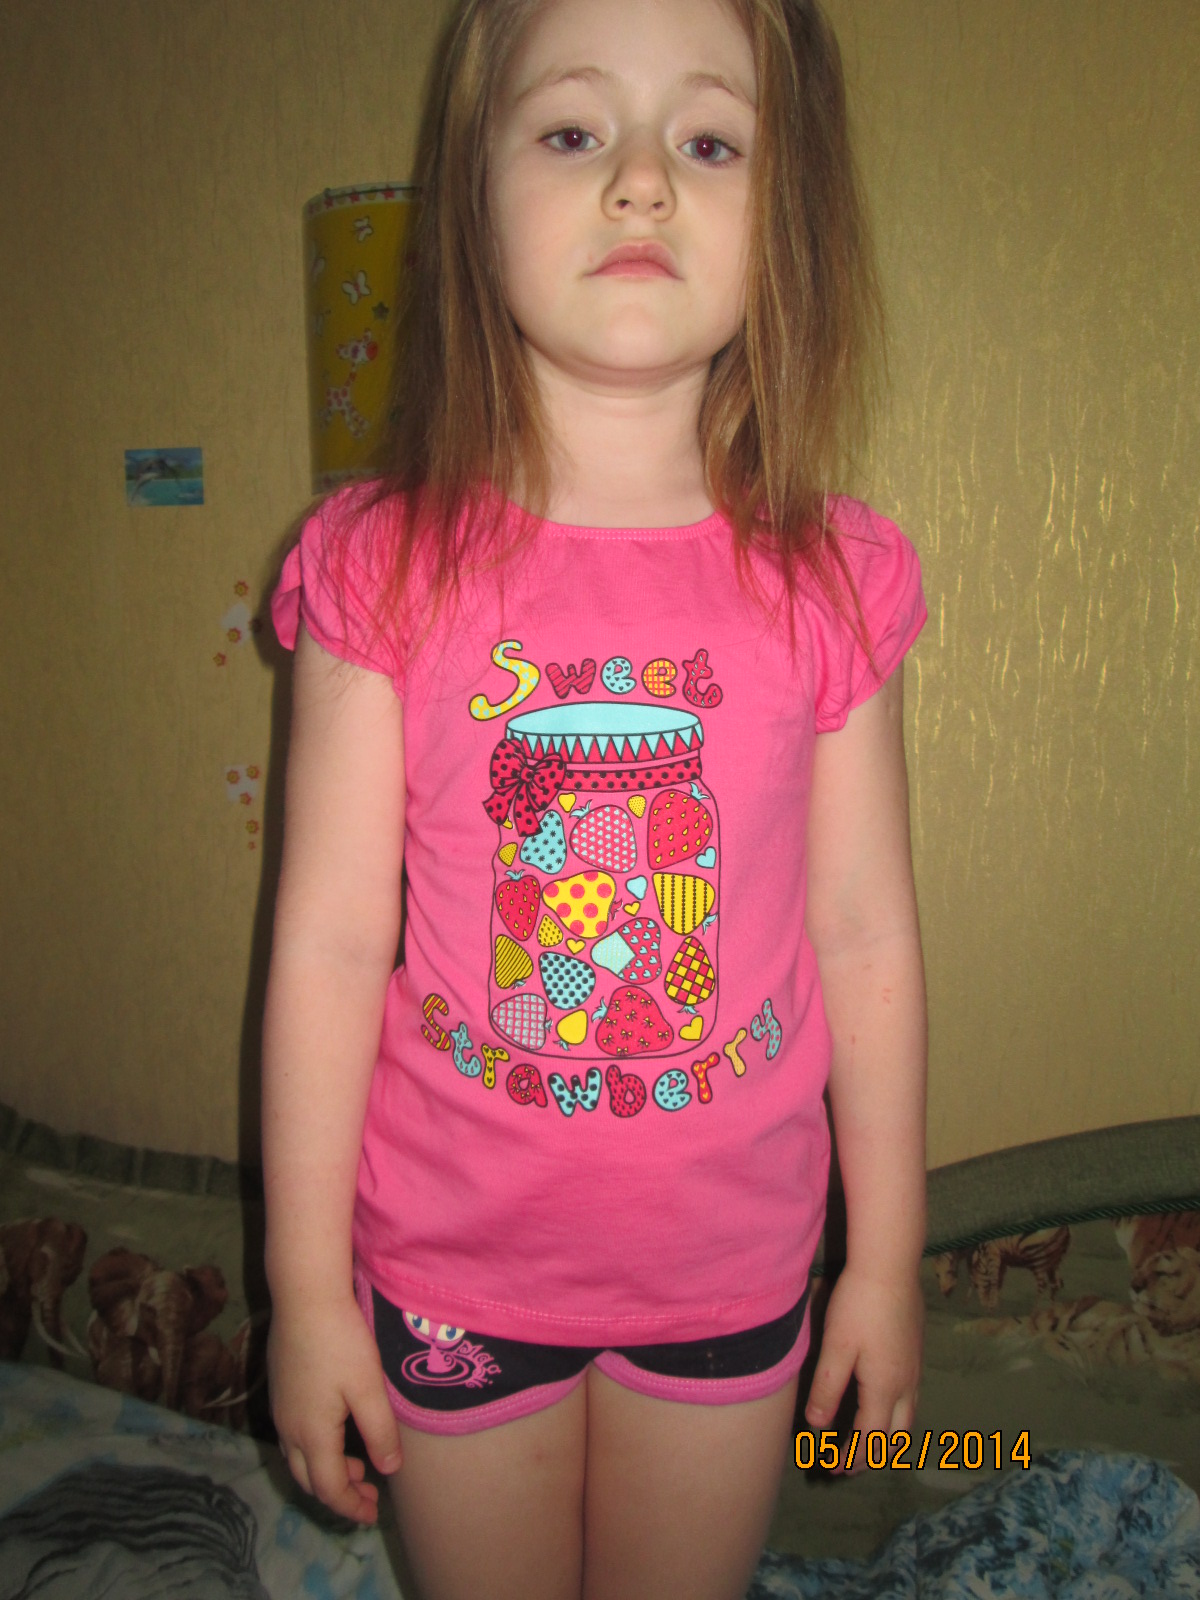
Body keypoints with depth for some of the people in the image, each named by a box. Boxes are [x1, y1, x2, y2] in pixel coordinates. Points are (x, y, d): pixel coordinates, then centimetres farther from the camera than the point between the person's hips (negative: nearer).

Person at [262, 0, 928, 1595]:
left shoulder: (828, 581, -9)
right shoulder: (385, 567, -13)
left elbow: (866, 938, -3)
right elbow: (329, 944, -10)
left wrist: (887, 1258, 5)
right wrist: (307, 1286, -3)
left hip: (734, 1264, 1)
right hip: (451, 1265, 0)